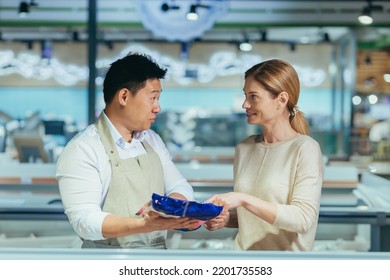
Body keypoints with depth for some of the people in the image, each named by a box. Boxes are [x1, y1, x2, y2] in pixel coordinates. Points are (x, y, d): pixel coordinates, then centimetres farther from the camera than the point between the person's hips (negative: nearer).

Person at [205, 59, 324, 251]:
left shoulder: (305, 149, -7)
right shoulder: (244, 149, 8)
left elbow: (303, 219, -15)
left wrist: (243, 199, -19)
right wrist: (226, 219, -1)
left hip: (285, 253, -4)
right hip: (243, 249, 4)